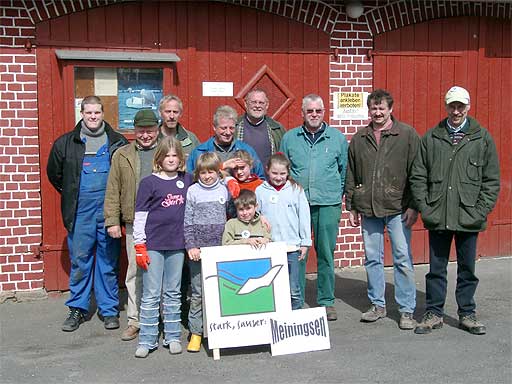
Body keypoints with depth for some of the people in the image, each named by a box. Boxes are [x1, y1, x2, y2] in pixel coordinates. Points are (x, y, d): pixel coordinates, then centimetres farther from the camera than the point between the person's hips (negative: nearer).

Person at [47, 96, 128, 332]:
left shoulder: (118, 142, 5)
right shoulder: (66, 143, 7)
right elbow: (53, 173, 18)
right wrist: (71, 194, 15)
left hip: (109, 210, 0)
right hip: (80, 212, 1)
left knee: (109, 261, 6)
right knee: (79, 260, 6)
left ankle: (109, 310, 16)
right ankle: (78, 309, 18)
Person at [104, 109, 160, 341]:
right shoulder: (122, 155, 10)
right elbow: (113, 191, 9)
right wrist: (112, 221, 3)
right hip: (134, 224, 2)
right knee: (135, 272, 7)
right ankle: (135, 320, 17)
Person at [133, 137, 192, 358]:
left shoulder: (186, 180, 7)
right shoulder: (149, 182, -3)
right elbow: (139, 216, -4)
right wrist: (139, 246, -7)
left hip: (177, 244, 3)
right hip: (153, 244, -3)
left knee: (173, 293, 11)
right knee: (151, 295, 1)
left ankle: (173, 337, 20)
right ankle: (147, 340, 8)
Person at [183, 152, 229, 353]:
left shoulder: (224, 190, 7)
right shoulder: (193, 191, 2)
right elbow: (187, 222, 1)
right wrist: (191, 246, -7)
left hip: (220, 248, 2)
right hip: (198, 248, -2)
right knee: (198, 292, 0)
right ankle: (195, 332, 8)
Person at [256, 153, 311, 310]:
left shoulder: (296, 190, 4)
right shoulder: (260, 191, 4)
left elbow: (304, 216, 7)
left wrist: (305, 242, 6)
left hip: (292, 246, 0)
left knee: (293, 289, 1)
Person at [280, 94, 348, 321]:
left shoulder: (337, 138, 8)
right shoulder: (289, 138, 8)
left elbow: (344, 170, 12)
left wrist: (338, 195, 7)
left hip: (328, 204, 0)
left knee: (326, 254, 5)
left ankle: (326, 302, 16)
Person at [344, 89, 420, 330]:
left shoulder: (407, 134, 0)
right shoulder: (359, 138, 11)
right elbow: (351, 175, 14)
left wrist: (414, 206, -7)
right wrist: (351, 206, 11)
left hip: (397, 209, -4)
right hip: (368, 209, 4)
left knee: (403, 259, -1)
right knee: (372, 259, 10)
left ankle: (406, 310, 9)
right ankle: (377, 305, 24)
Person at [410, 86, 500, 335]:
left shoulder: (482, 138, 3)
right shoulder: (431, 138, 4)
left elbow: (492, 180, 2)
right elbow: (417, 176, 5)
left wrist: (481, 211, -6)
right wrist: (424, 207, -3)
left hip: (468, 218, 0)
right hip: (437, 217, 1)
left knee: (467, 268, 11)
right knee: (436, 268, 9)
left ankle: (467, 314, 25)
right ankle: (434, 313, 21)